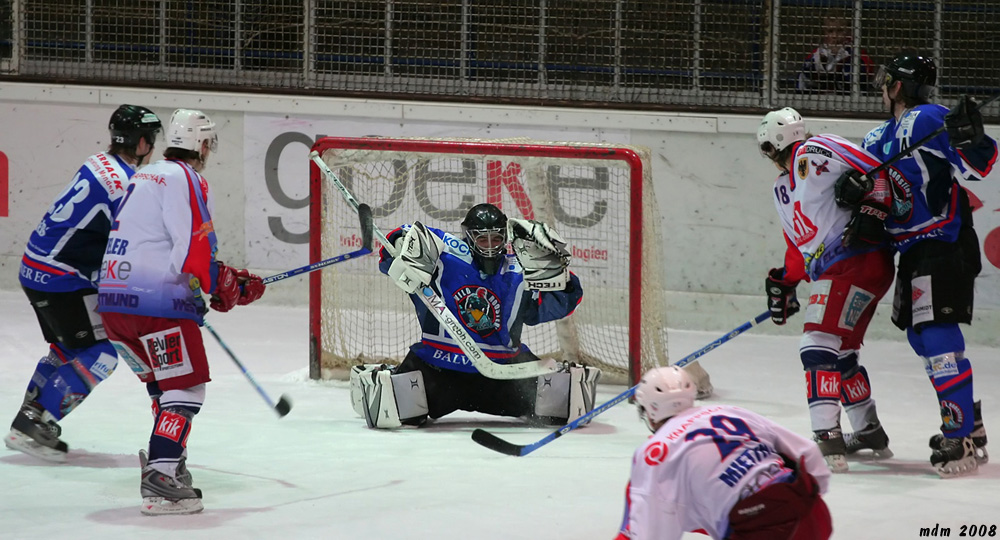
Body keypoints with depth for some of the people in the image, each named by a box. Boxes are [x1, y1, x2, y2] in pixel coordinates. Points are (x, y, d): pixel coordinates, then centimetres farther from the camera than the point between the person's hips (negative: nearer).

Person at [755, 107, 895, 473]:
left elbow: (877, 170, -16)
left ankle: (828, 440, -24)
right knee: (840, 353, 20)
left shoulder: (815, 153, -9)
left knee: (820, 346, -17)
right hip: (832, 273, 10)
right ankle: (870, 433, 37)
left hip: (859, 261, -10)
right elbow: (799, 244, 28)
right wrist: (783, 282, 21)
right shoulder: (782, 190, 22)